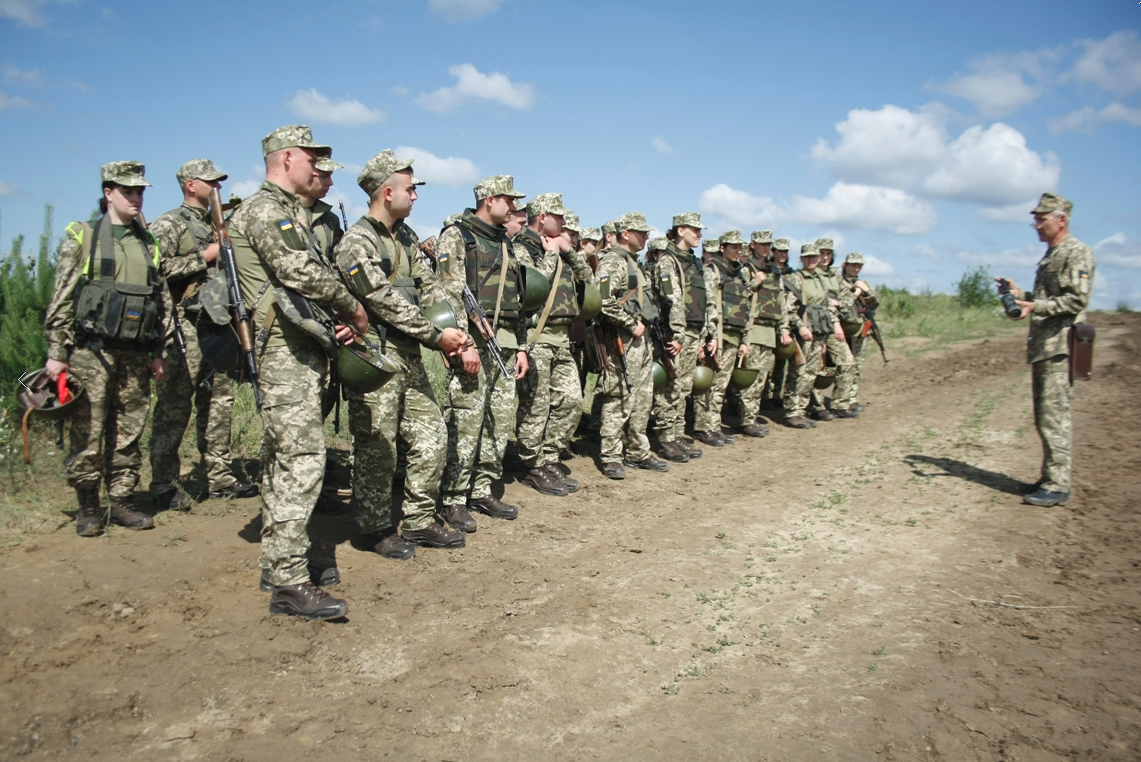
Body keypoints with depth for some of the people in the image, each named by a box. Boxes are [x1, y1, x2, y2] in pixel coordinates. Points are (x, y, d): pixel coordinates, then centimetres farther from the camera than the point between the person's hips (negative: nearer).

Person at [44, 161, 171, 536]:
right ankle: (88, 508, 11)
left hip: (135, 356, 3)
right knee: (87, 434, 0)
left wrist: (159, 353, 12)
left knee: (128, 434, 7)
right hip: (91, 353, -3)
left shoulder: (149, 244, 14)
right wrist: (56, 353, -5)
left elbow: (163, 301, 16)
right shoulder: (81, 237, 3)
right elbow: (60, 299, 0)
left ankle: (123, 501, 17)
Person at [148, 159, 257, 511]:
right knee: (174, 408, -4)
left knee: (219, 403, 10)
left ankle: (219, 477, 18)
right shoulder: (168, 224, -2)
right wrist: (204, 257, -14)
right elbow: (156, 268, -16)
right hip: (185, 324, -7)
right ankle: (164, 486, 2)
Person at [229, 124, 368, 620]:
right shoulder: (266, 210, -9)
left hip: (301, 349, 11)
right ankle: (290, 583, -11)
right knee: (302, 458, -14)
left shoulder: (288, 213, 23)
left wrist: (337, 316, 3)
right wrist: (354, 308, -9)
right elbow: (302, 271, -22)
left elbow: (309, 276, 21)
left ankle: (277, 561, 23)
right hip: (287, 351, -11)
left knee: (282, 458, 14)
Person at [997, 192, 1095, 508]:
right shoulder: (1049, 255, 21)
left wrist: (1034, 307, -24)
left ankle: (1058, 486, -7)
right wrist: (1019, 294, 13)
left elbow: (1077, 300, -18)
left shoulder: (1077, 253, -8)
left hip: (1060, 346, -10)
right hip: (1042, 347, 10)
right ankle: (1050, 477, 19)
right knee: (1045, 415, 12)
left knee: (1054, 414, -11)